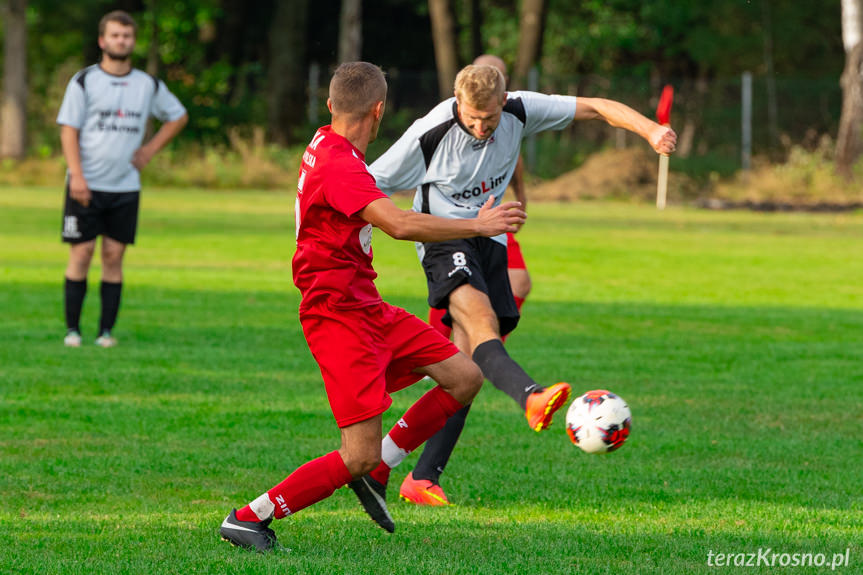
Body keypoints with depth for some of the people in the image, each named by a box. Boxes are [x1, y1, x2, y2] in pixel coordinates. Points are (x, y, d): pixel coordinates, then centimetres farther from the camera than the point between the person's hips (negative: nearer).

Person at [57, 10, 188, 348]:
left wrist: (150, 150, 10)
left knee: (114, 257, 1)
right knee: (82, 253, -4)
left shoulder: (149, 85, 8)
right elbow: (68, 129, -4)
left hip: (125, 186, 3)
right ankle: (72, 329, 2)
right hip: (87, 186, -2)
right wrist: (76, 175, -15)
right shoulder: (84, 81, -1)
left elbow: (178, 117, 23)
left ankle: (106, 331, 4)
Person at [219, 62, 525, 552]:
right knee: (360, 456, -12)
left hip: (369, 308, 10)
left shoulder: (328, 146, 9)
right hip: (338, 314, -10)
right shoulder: (338, 165, -23)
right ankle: (249, 518, -2)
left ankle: (375, 472, 16)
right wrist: (479, 225, -24)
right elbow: (400, 224, -35)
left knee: (466, 377, 7)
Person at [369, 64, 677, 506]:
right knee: (481, 321, -34)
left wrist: (650, 130, -21)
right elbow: (368, 187, -9)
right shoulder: (430, 135, -18)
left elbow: (596, 107, -5)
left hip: (490, 242, 5)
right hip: (445, 240, -5)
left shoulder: (519, 112, -8)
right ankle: (531, 399, -61)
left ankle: (424, 479, 1)